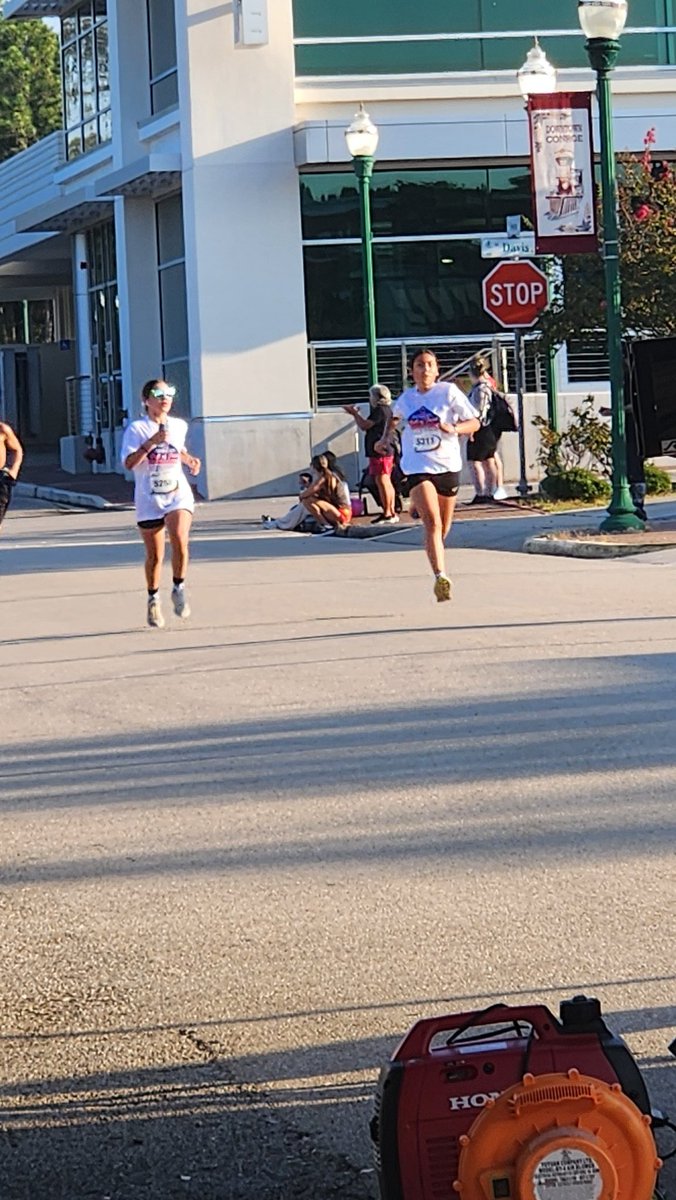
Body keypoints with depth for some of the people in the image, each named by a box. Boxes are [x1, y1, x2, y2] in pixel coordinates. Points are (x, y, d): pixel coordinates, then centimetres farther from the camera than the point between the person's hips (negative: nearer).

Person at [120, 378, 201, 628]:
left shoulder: (179, 426, 9)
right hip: (149, 499, -2)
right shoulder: (137, 429, -6)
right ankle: (153, 600, 26)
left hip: (178, 495, 2)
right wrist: (151, 442, -25)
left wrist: (190, 459, 10)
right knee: (155, 555, 6)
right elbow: (128, 463, -17)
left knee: (180, 541, -24)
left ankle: (178, 589, -5)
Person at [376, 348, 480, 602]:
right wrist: (386, 437, 14)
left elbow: (474, 423, -4)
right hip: (418, 468, 0)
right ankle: (440, 576, -29)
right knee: (432, 523, -19)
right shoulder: (406, 398, 5)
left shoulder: (448, 392, -4)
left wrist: (454, 428, -23)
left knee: (443, 528, 15)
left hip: (448, 466, 0)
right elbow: (393, 414, 29)